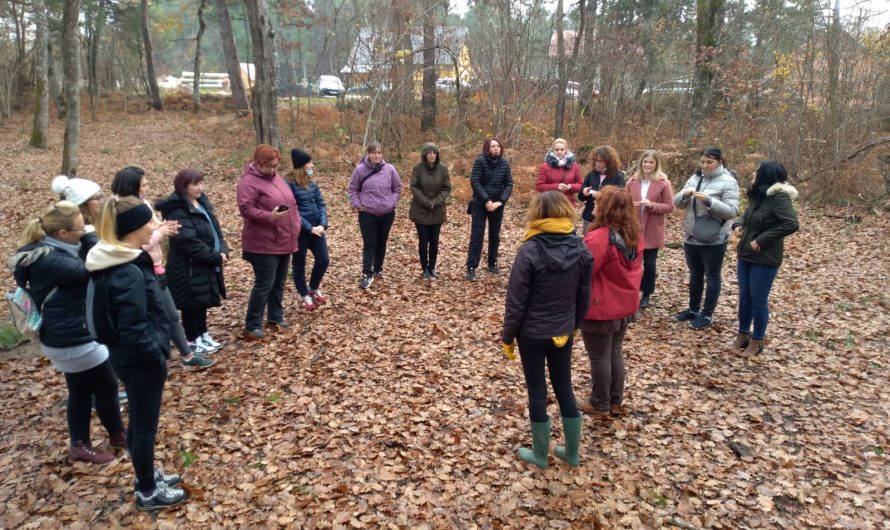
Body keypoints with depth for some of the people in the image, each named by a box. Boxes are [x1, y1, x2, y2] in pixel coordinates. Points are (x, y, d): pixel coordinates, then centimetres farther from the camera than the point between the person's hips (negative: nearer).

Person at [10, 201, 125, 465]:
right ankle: (118, 435, 31)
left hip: (69, 335, 10)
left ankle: (79, 446, 32)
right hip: (73, 340, -10)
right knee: (106, 386, 9)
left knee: (81, 390, 20)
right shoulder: (49, 260, -27)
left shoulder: (53, 250, 3)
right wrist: (91, 237, -24)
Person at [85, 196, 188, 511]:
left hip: (130, 357, 9)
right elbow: (133, 331, -28)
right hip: (140, 361, -9)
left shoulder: (117, 262, 3)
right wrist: (159, 355, -15)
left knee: (139, 422, 23)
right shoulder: (129, 274, -28)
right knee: (145, 425, 8)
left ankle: (148, 475, 42)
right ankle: (148, 492, 26)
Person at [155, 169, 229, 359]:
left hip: (206, 264, 9)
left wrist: (223, 250, -6)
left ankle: (203, 334, 32)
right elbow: (190, 243, -26)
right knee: (192, 304, 4)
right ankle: (193, 341, 18)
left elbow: (215, 229, 11)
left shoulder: (202, 203, 9)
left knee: (203, 301, 18)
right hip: (189, 267, -9)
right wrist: (216, 257, -20)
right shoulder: (177, 212, -20)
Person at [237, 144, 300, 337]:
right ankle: (252, 325, 6)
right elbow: (246, 209, -22)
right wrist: (270, 217, -31)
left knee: (279, 282, 16)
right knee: (264, 284, -5)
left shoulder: (276, 178, 14)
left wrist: (296, 224, 12)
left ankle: (276, 316, 31)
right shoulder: (249, 182, -13)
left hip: (284, 242, 9)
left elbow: (291, 203, 21)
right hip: (264, 244, -8)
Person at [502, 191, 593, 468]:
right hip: (562, 332, 4)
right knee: (564, 388, 18)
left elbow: (516, 300, -16)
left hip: (532, 333, -4)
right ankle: (572, 452, 31)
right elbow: (584, 297, 3)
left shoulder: (530, 251, -20)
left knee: (537, 392, 10)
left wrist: (507, 336, -5)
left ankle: (540, 455, 25)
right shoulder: (580, 250, -6)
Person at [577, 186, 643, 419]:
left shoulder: (599, 237, -26)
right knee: (615, 353, 20)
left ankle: (600, 405, 21)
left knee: (599, 358, 7)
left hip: (601, 308, -8)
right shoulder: (635, 235, 1)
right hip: (625, 305, 8)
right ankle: (616, 401, 31)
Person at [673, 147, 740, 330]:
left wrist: (708, 200, -28)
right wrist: (686, 193, -16)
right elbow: (677, 203, 5)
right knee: (695, 274, 17)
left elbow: (732, 211, -18)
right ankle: (693, 309, 31)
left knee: (712, 276, 6)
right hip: (692, 237, 6)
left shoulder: (728, 182, -11)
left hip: (714, 239, -6)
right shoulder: (695, 178, 7)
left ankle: (707, 314, 16)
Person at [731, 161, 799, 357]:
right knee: (744, 297, 16)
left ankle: (757, 341, 18)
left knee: (759, 301, 3)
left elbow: (792, 224, -29)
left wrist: (762, 240, -26)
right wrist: (738, 224, 0)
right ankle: (743, 334, 30)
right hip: (745, 255, 8)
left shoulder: (779, 197, -19)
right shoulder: (758, 194, 7)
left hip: (765, 259, -8)